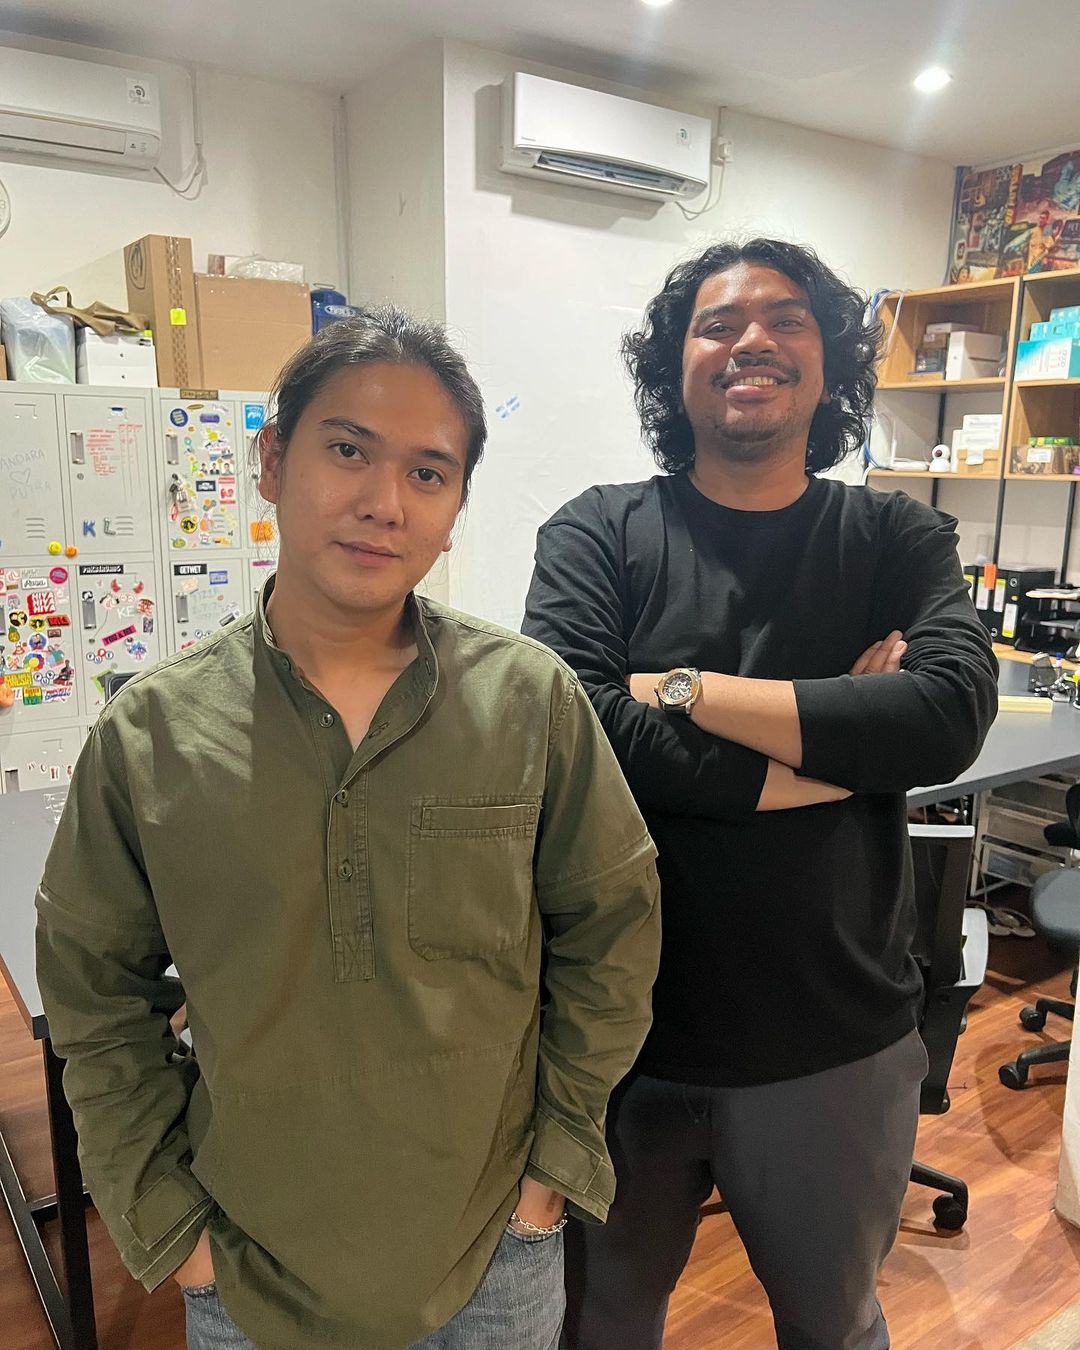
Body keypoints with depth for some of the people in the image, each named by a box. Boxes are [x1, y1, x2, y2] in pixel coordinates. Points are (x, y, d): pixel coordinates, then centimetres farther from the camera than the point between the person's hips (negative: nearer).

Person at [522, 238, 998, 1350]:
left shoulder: (895, 540, -1)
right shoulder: (599, 535, -6)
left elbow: (951, 714, -19)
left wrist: (681, 689, -21)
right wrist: (844, 740, -19)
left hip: (838, 1045, 2)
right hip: (626, 1040, -1)